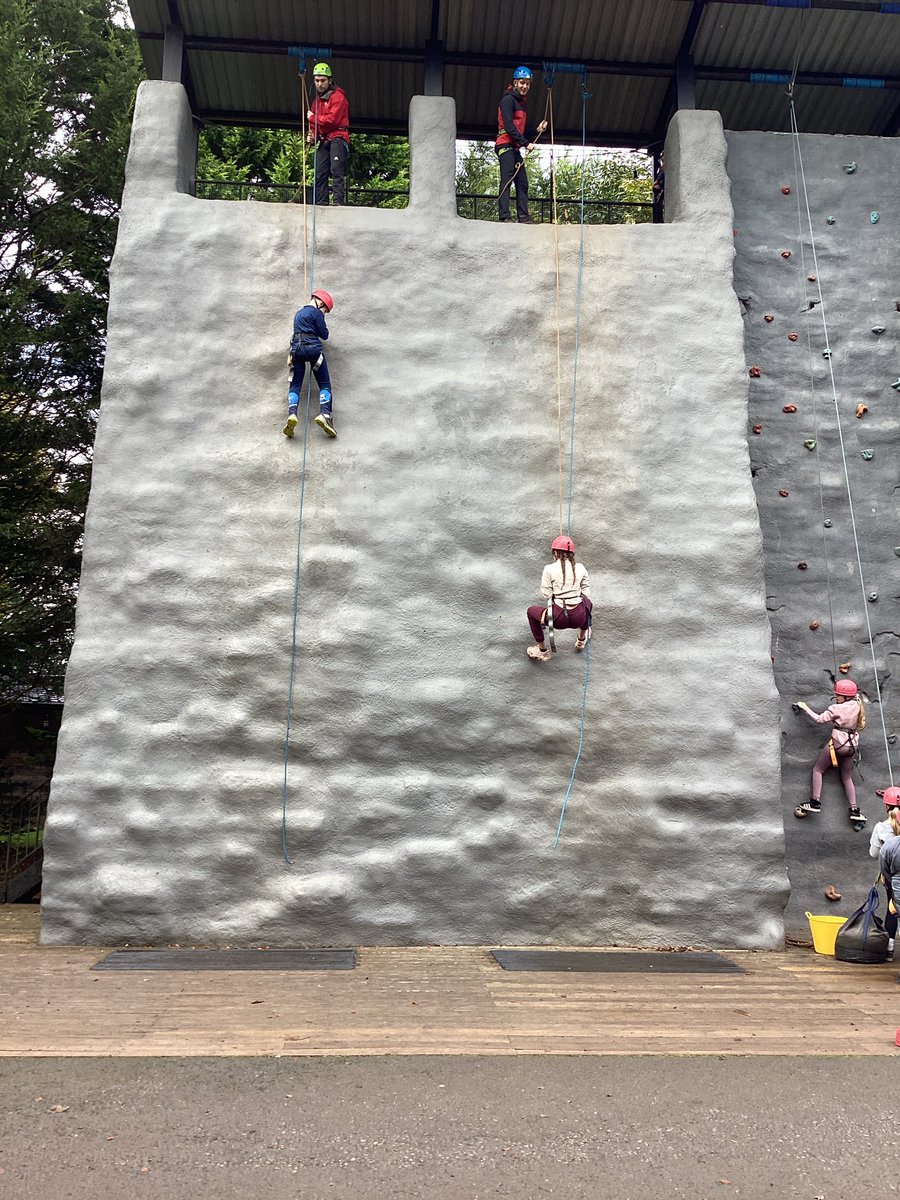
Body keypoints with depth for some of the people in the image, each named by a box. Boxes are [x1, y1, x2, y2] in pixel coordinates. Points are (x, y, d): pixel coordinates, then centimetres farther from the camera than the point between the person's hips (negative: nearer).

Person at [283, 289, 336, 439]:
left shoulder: (298, 313, 25)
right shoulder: (316, 313, 2)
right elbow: (324, 335, 1)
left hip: (297, 349, 5)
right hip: (313, 348, -5)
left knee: (295, 385, 1)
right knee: (325, 384, -2)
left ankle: (292, 414, -23)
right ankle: (324, 414, -25)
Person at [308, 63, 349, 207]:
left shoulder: (338, 97, -2)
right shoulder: (317, 101, 24)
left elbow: (332, 119, -14)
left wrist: (312, 117, -3)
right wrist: (312, 136, 7)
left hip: (337, 137, -8)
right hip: (323, 141, 8)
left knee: (336, 170, -23)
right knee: (320, 174, 1)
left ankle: (339, 202, -31)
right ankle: (321, 204, 3)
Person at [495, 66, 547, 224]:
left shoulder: (523, 103, 22)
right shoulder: (508, 99, -5)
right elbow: (509, 126, -15)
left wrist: (537, 130, 7)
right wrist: (525, 143, -18)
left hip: (517, 148, 9)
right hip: (506, 145, -9)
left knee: (523, 183, 2)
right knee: (507, 180, -16)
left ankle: (523, 217, 1)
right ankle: (504, 217, -21)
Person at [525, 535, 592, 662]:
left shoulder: (549, 569, -7)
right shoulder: (580, 568, 2)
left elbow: (546, 595, -5)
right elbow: (587, 593, 5)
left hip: (559, 619, -3)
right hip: (579, 617, 3)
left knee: (531, 611, 26)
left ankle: (542, 651, 32)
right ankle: (581, 640, 56)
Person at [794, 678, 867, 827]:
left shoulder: (836, 708, -13)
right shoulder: (857, 705, 2)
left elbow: (819, 719, -10)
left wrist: (805, 707, -1)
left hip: (837, 742, -6)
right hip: (852, 745, 6)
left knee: (818, 770, 7)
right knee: (847, 778, 15)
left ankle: (815, 802, -1)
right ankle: (855, 810, 7)